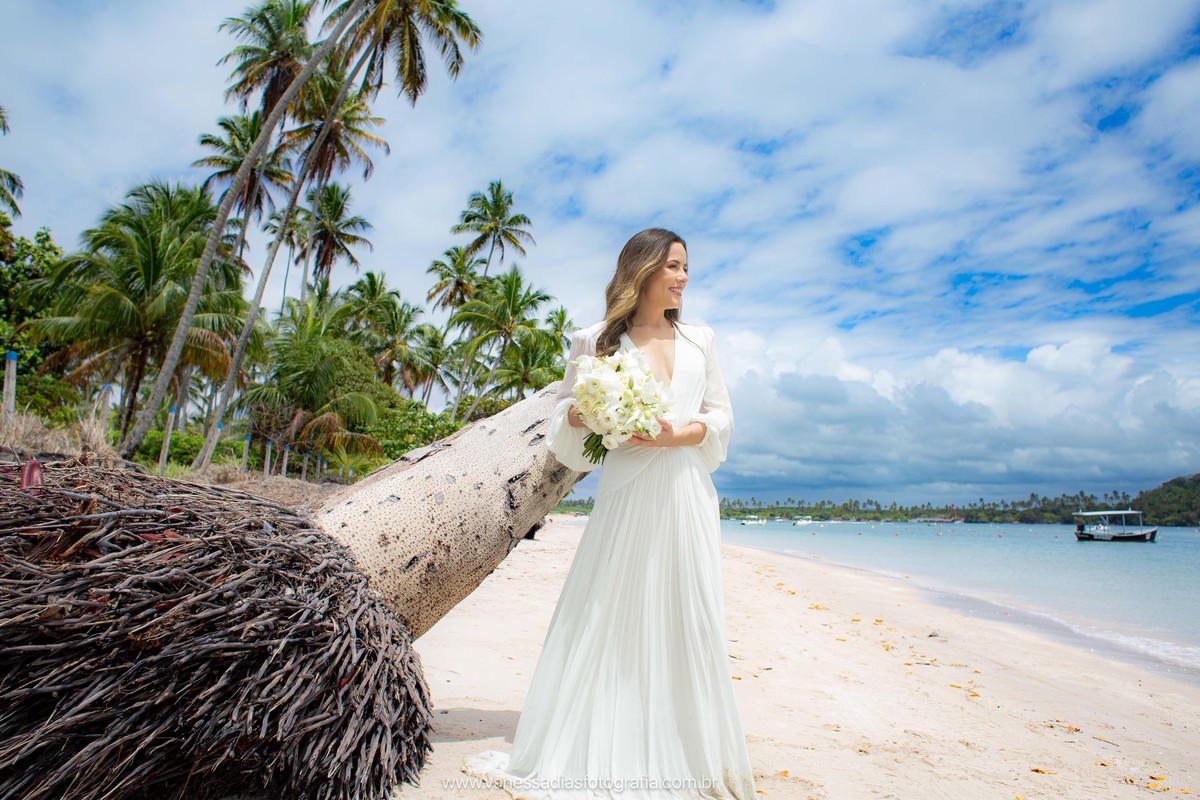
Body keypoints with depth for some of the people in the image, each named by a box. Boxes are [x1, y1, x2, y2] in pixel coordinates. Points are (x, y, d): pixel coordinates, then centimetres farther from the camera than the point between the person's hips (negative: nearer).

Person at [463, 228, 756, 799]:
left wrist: (677, 435, -7)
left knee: (687, 619, 5)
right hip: (627, 493, -3)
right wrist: (583, 412, -13)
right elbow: (565, 411, 9)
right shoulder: (599, 341, 6)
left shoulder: (698, 340, 15)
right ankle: (597, 754, 16)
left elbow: (721, 416, 11)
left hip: (687, 492, 3)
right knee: (609, 615, 0)